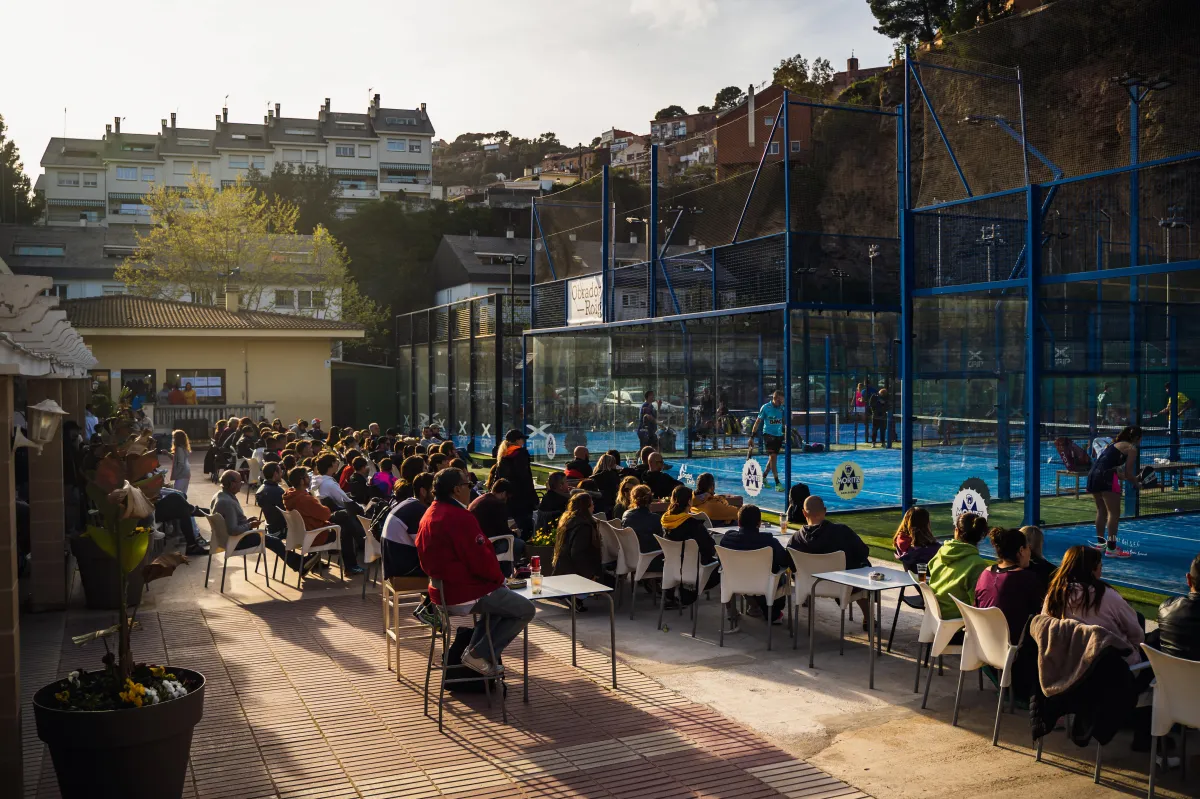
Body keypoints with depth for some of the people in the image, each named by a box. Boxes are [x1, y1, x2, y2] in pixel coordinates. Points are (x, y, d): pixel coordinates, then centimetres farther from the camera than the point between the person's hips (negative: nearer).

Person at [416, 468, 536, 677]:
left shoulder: (429, 515, 8)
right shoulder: (459, 517, -23)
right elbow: (481, 559, -24)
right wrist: (499, 577, -2)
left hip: (442, 590, 10)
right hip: (465, 593, -10)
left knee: (502, 598, 30)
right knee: (526, 610, 0)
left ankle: (473, 648, 20)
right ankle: (479, 655, 0)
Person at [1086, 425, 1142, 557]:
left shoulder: (1115, 444, 27)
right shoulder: (1132, 449, 4)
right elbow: (1128, 474, 0)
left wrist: (1123, 476, 28)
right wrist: (1137, 482, 17)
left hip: (1093, 474, 8)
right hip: (1106, 477, -8)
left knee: (1101, 511, 20)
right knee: (1114, 513, -3)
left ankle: (1100, 542, 29)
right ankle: (1111, 548, -4)